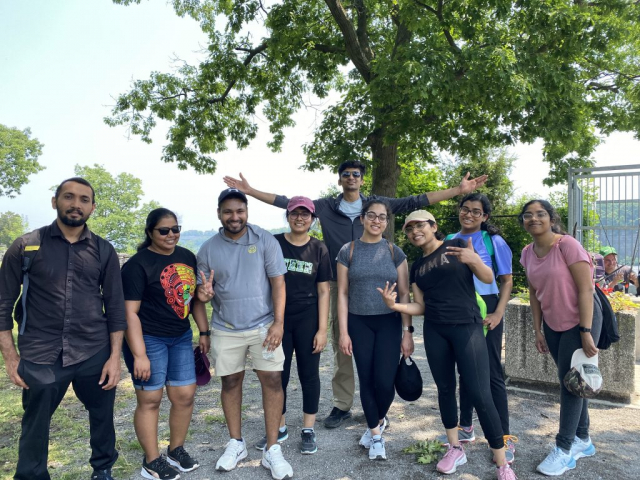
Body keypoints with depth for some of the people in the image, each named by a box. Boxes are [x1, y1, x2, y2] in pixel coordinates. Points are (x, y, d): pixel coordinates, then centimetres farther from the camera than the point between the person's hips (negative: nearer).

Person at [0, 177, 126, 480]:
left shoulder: (104, 251, 3)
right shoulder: (27, 246, -2)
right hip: (39, 358, -1)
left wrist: (115, 356, 0)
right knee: (34, 428, 13)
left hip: (95, 355, 2)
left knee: (102, 418, 16)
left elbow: (115, 306, 4)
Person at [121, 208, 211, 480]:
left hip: (181, 338, 6)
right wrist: (139, 355, -20)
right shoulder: (138, 264, -14)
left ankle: (176, 451, 31)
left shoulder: (187, 257, 5)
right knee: (150, 399, 5)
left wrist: (204, 332, 10)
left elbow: (195, 297, 14)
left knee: (185, 396, 10)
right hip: (148, 339, -6)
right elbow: (130, 312, -16)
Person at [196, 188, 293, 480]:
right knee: (230, 382, 11)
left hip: (263, 325, -2)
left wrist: (278, 322, -15)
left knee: (273, 380, -3)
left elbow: (278, 283, -7)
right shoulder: (208, 249, 1)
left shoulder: (265, 241, -6)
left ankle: (272, 450, 12)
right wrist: (204, 293, -18)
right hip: (225, 329, 2)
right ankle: (236, 444, 30)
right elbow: (203, 289, 7)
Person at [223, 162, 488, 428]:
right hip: (338, 285, 1)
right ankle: (342, 405, 20)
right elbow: (288, 203, 4)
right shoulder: (326, 206, 6)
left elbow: (416, 201, 2)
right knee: (341, 346, 8)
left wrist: (459, 190, -1)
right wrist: (250, 191, 0)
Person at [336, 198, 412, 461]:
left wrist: (408, 332, -3)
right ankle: (377, 435, 26)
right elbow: (342, 293, 1)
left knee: (385, 380, -5)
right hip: (359, 323, 0)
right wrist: (343, 332, -4)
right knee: (366, 380, 4)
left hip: (389, 323, 0)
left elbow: (404, 294, 2)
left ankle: (378, 422, 28)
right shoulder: (348, 251, 2)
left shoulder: (395, 252, 3)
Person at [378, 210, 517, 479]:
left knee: (480, 395, -6)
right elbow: (420, 307, 9)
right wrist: (395, 305, -9)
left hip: (467, 328, -4)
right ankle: (455, 449, 30)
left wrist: (474, 259, -23)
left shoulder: (457, 246, -1)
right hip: (434, 332, 5)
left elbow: (488, 279, -3)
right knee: (445, 389, 12)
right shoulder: (417, 267, 11)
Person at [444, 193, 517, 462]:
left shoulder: (493, 241, -3)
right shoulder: (449, 241, 8)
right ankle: (465, 428, 29)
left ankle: (505, 438, 10)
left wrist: (498, 313, -14)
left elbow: (506, 280, -2)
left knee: (492, 373, -2)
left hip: (484, 311, -4)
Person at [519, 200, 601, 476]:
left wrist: (586, 332, -20)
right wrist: (538, 330, 5)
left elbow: (586, 289, -20)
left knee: (570, 381, -2)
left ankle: (565, 450, 10)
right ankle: (583, 440, 31)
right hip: (553, 324, 6)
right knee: (572, 381, 16)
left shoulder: (567, 245, -20)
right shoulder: (527, 253, -1)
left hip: (580, 321, -6)